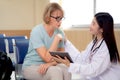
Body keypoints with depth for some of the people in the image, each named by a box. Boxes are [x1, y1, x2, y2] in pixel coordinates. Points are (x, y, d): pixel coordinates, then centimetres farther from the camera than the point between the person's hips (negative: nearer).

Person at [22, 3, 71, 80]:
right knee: (56, 72, -31)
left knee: (65, 69, -26)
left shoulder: (60, 33, -2)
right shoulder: (37, 31, -17)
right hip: (31, 67, -4)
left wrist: (50, 63, -22)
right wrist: (57, 39, -20)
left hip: (51, 66, 4)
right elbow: (47, 58, -21)